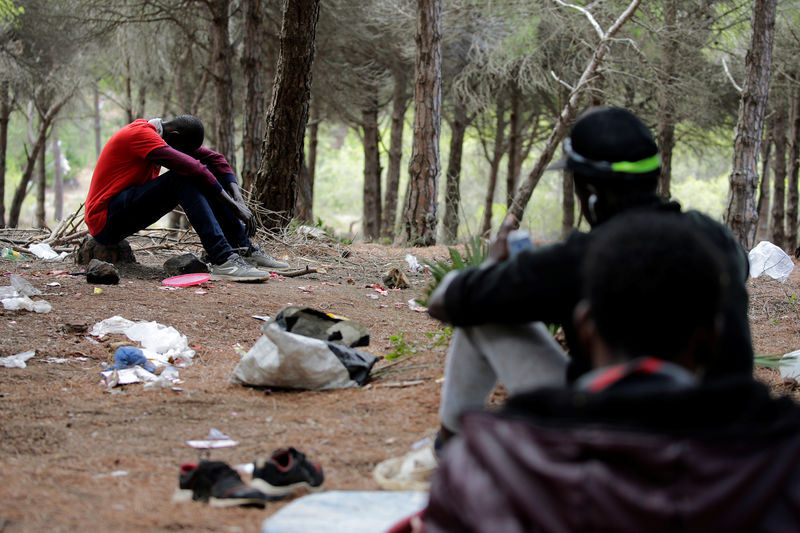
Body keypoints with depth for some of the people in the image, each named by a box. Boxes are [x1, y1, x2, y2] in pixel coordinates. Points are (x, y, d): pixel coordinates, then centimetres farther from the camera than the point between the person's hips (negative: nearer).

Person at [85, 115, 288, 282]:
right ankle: (223, 261, -34)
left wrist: (239, 199, -9)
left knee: (205, 171, 1)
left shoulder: (157, 135, 10)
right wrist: (233, 206, -26)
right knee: (183, 178, -27)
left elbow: (214, 159, 6)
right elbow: (191, 168, -28)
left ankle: (245, 250, -3)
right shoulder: (140, 134, -20)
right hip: (105, 222, -10)